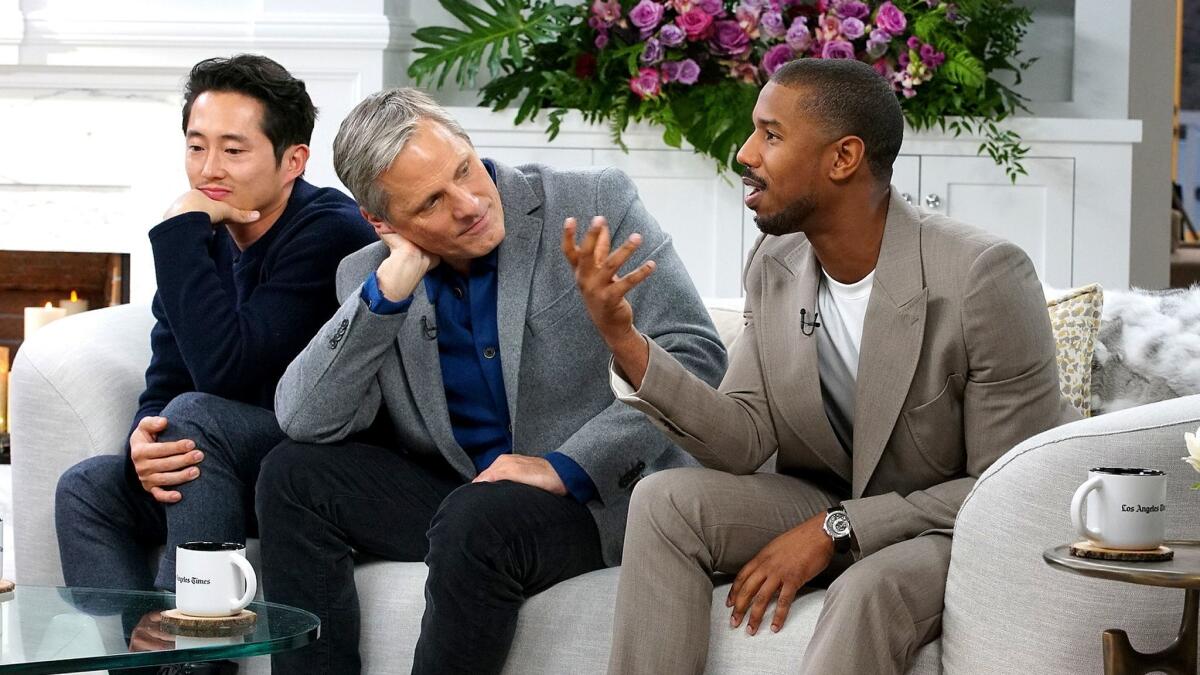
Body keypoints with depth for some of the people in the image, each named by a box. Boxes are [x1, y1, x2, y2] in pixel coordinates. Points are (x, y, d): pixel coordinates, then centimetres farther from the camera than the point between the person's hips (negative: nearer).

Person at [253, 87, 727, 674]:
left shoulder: (596, 206, -8)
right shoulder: (369, 277, 2)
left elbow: (695, 353, -13)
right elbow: (305, 422, -9)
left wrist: (566, 467, -21)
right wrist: (393, 284, -17)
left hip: (598, 489, -4)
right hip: (455, 493, 5)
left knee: (477, 520, -33)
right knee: (293, 476, -10)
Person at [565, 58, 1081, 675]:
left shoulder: (983, 276, -24)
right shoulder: (774, 267, -4)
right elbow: (745, 443, -6)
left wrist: (832, 531, -24)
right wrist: (623, 340, -19)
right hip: (839, 506, 6)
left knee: (870, 588, -36)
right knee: (665, 501, -14)